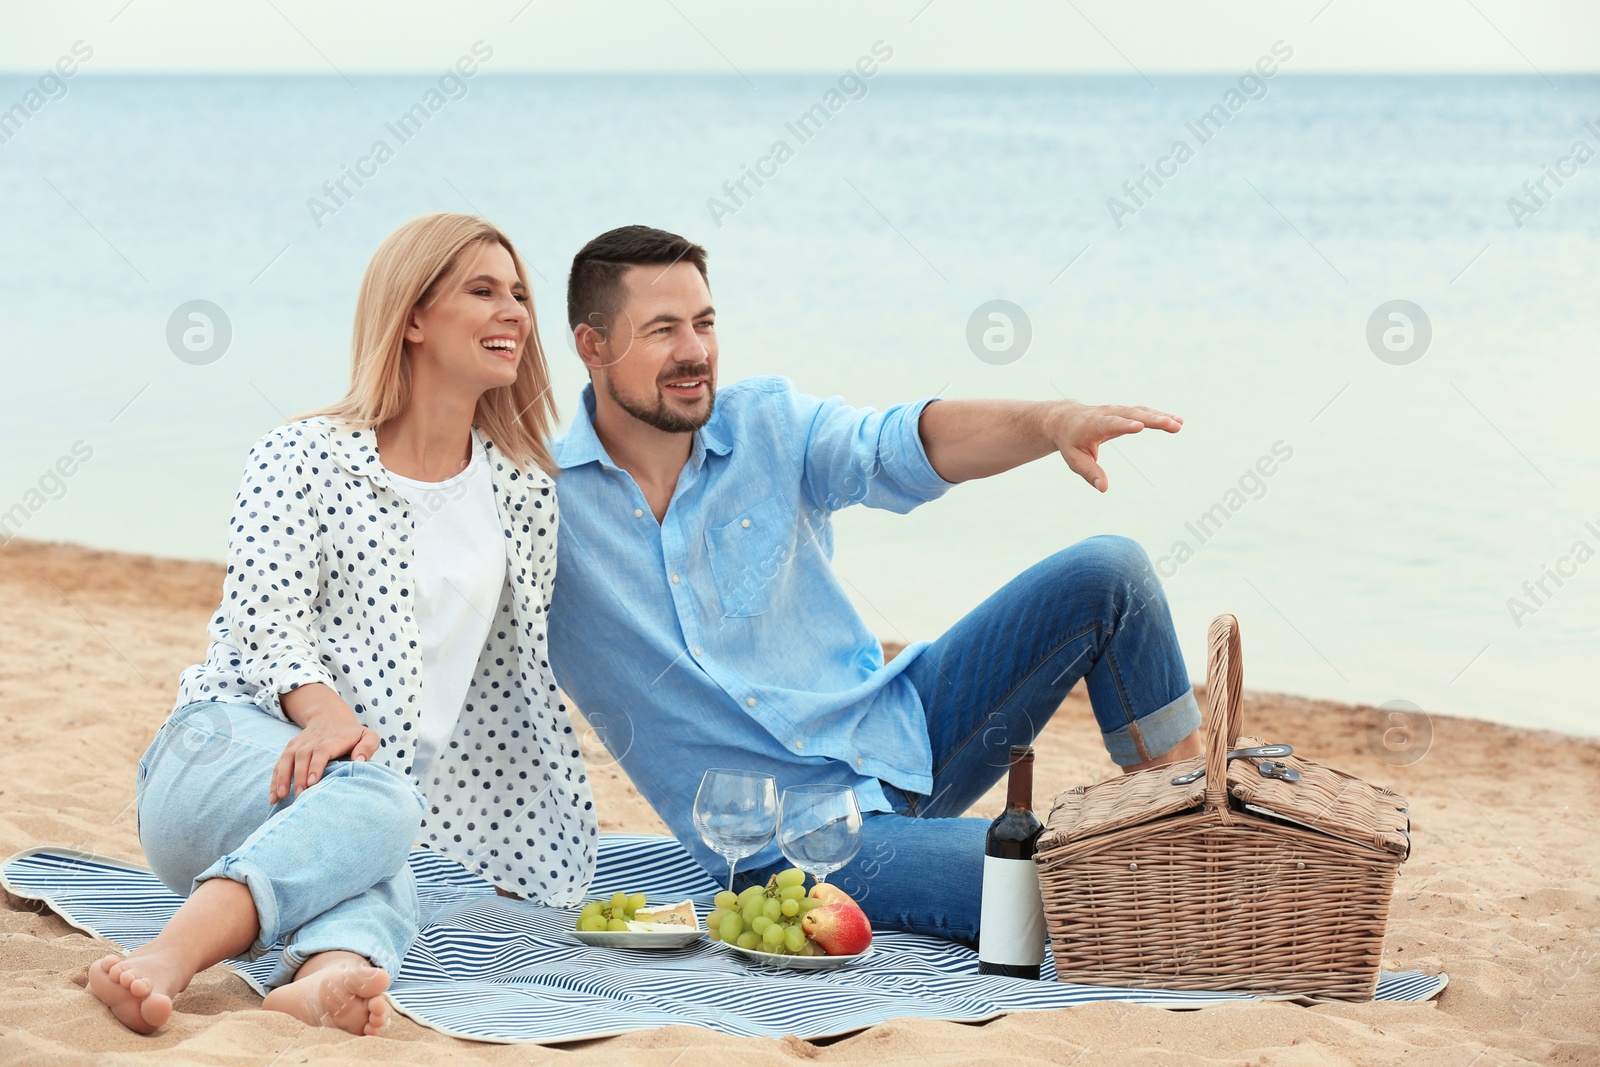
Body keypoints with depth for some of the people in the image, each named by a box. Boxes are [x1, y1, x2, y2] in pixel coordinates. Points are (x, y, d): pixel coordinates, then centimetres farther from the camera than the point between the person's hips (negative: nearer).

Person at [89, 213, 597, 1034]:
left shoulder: (527, 492, 17)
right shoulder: (304, 456, 5)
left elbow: (523, 674, 20)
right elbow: (265, 618, -8)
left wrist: (548, 848, 16)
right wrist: (323, 709, -30)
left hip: (386, 781, 3)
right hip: (227, 750, -3)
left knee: (379, 873, -36)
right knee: (377, 801, -39)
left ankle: (327, 972, -69)